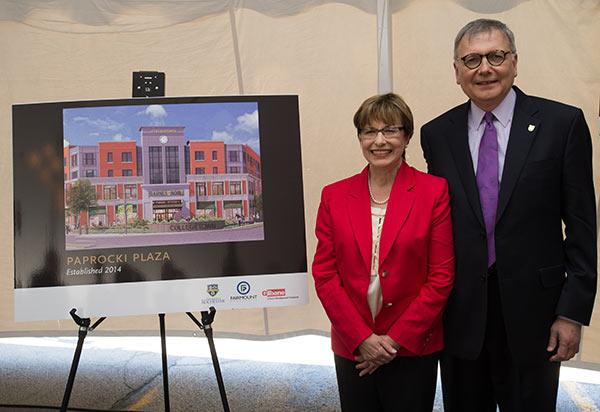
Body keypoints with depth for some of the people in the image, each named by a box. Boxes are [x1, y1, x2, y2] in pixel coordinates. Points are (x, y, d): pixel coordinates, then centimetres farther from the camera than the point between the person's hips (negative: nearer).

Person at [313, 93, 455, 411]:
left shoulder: (434, 191, -4)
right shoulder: (334, 195, 2)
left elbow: (441, 276, -6)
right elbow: (324, 274, 0)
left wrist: (397, 339, -10)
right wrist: (361, 338, -8)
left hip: (414, 348, -1)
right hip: (352, 348, 2)